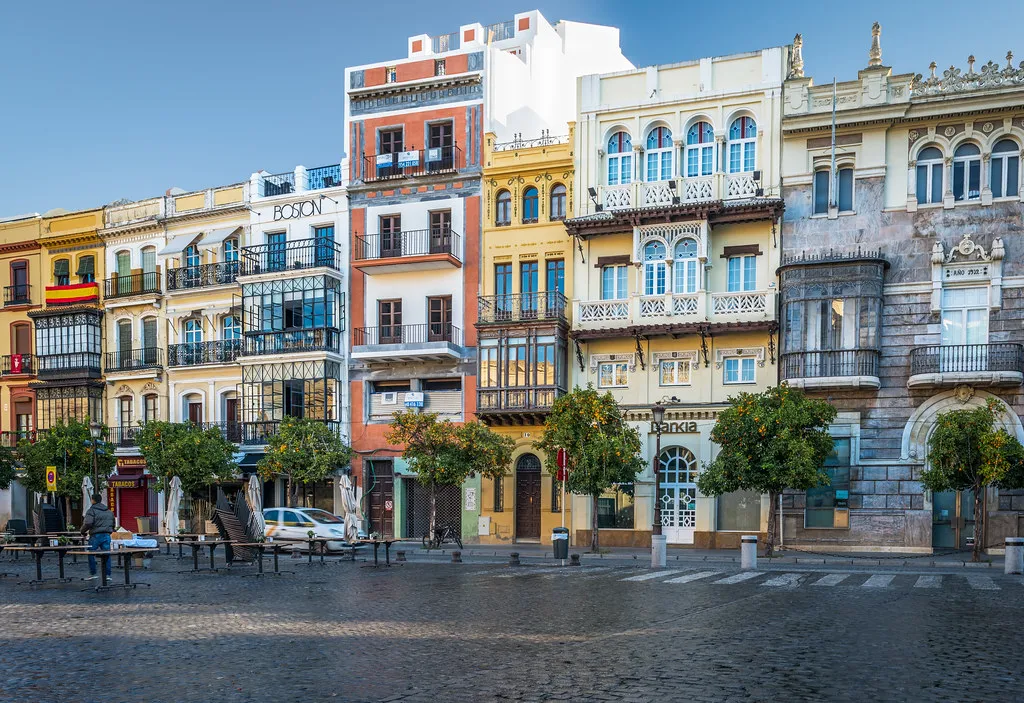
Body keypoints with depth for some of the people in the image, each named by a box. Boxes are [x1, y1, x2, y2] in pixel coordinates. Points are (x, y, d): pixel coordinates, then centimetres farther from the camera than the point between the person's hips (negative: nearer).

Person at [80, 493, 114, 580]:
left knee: (91, 554, 8)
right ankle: (107, 574, 4)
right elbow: (113, 524, 20)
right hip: (107, 536, 5)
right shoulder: (109, 511, 16)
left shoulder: (91, 510, -5)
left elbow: (88, 523, -16)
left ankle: (92, 574, 9)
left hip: (96, 536, -5)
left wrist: (83, 531, 1)